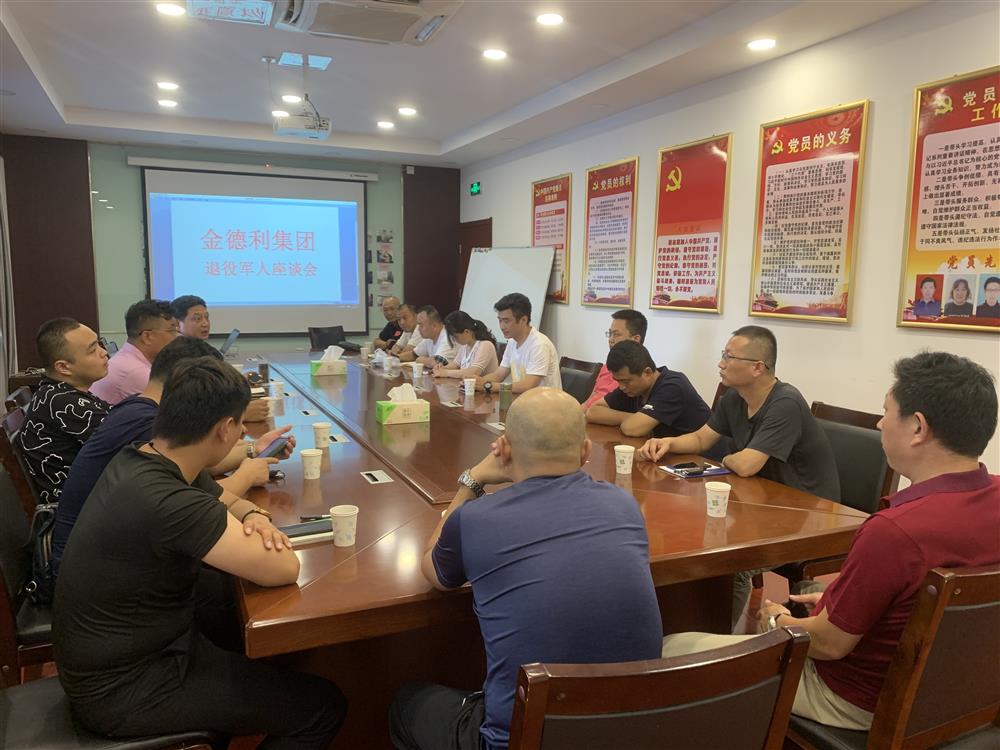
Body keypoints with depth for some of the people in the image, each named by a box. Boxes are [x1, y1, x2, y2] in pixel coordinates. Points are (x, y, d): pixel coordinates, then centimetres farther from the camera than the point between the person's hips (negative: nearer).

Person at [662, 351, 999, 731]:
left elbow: (828, 644, -23)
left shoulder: (893, 530, -37)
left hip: (855, 704, -8)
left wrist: (778, 621, -3)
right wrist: (839, 599, 8)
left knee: (672, 649, -1)